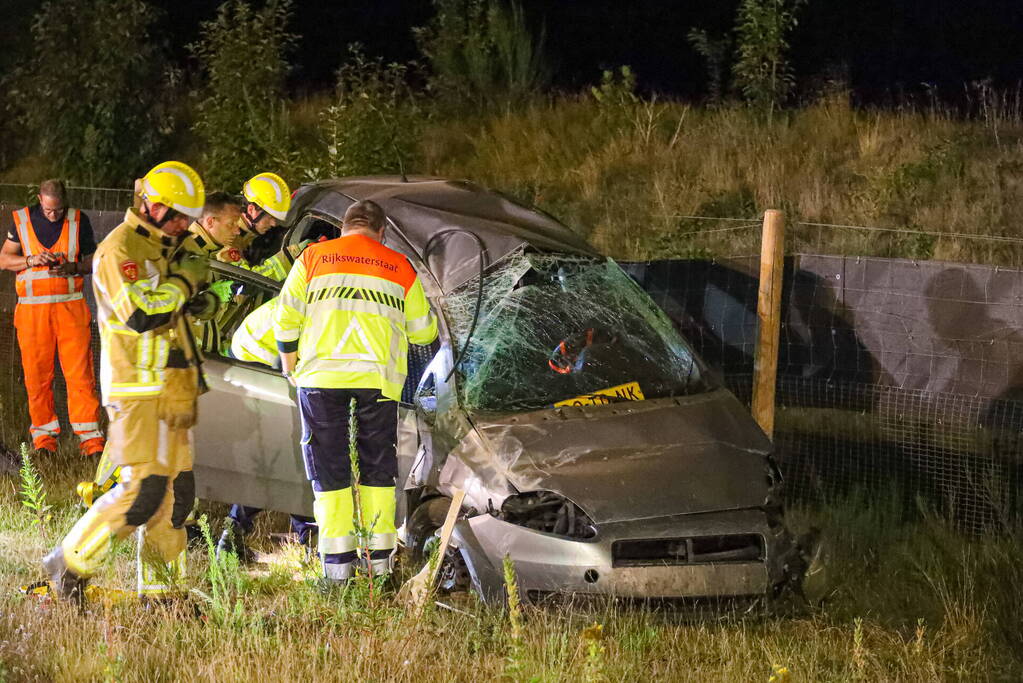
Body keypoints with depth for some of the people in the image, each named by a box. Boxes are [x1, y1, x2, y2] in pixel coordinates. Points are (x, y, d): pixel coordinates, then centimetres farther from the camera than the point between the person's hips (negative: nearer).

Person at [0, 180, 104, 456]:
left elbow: (93, 261, 9)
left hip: (71, 307, -1)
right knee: (37, 374, 0)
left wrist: (73, 268, -12)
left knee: (80, 372, -7)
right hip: (32, 310, 1)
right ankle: (44, 435, 11)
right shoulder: (22, 220, 5)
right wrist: (31, 260, -12)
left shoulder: (79, 220, 5)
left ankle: (90, 436, -7)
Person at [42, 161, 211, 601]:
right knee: (143, 489, -15)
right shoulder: (118, 250, -11)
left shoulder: (160, 250, 19)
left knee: (176, 491, 5)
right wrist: (183, 282, -14)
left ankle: (159, 589, 9)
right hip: (137, 389, -9)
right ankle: (70, 563, -3)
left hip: (170, 389, 9)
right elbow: (140, 314, -24)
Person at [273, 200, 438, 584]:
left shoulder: (313, 257, 10)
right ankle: (380, 555, 9)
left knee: (329, 466, 5)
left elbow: (286, 317, 4)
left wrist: (289, 364, 18)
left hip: (321, 372, 0)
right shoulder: (399, 268, 12)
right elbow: (423, 330, 15)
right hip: (378, 376, 1)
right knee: (377, 466, 11)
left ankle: (337, 561, 1)